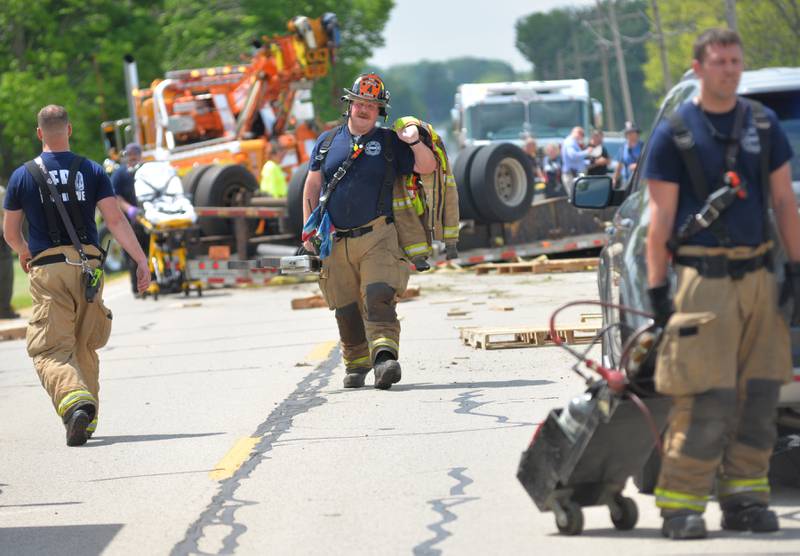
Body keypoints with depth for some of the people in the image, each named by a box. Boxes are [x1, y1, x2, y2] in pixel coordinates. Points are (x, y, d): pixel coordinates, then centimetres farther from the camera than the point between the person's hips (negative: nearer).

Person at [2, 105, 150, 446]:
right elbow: (115, 220, -5)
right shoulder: (92, 172, 5)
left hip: (47, 268, -2)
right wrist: (142, 261, -6)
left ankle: (75, 402, -34)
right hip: (88, 264, 3)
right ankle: (87, 420, 21)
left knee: (50, 350, -7)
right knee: (85, 347, 18)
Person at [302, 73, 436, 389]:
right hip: (336, 242, 3)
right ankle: (356, 364, 20)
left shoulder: (389, 143, 6)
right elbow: (312, 187, 15)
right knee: (346, 309, 6)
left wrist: (415, 142, -16)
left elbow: (427, 168, 2)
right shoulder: (327, 142, 12)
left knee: (378, 298, -20)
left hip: (377, 238, -3)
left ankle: (385, 357, -31)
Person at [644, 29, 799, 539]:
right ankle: (681, 504, -6)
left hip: (758, 275, 5)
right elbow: (661, 219, -2)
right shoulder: (674, 133, -1)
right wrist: (657, 289, -5)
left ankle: (745, 497, 12)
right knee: (708, 397, -11)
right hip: (704, 280, -5)